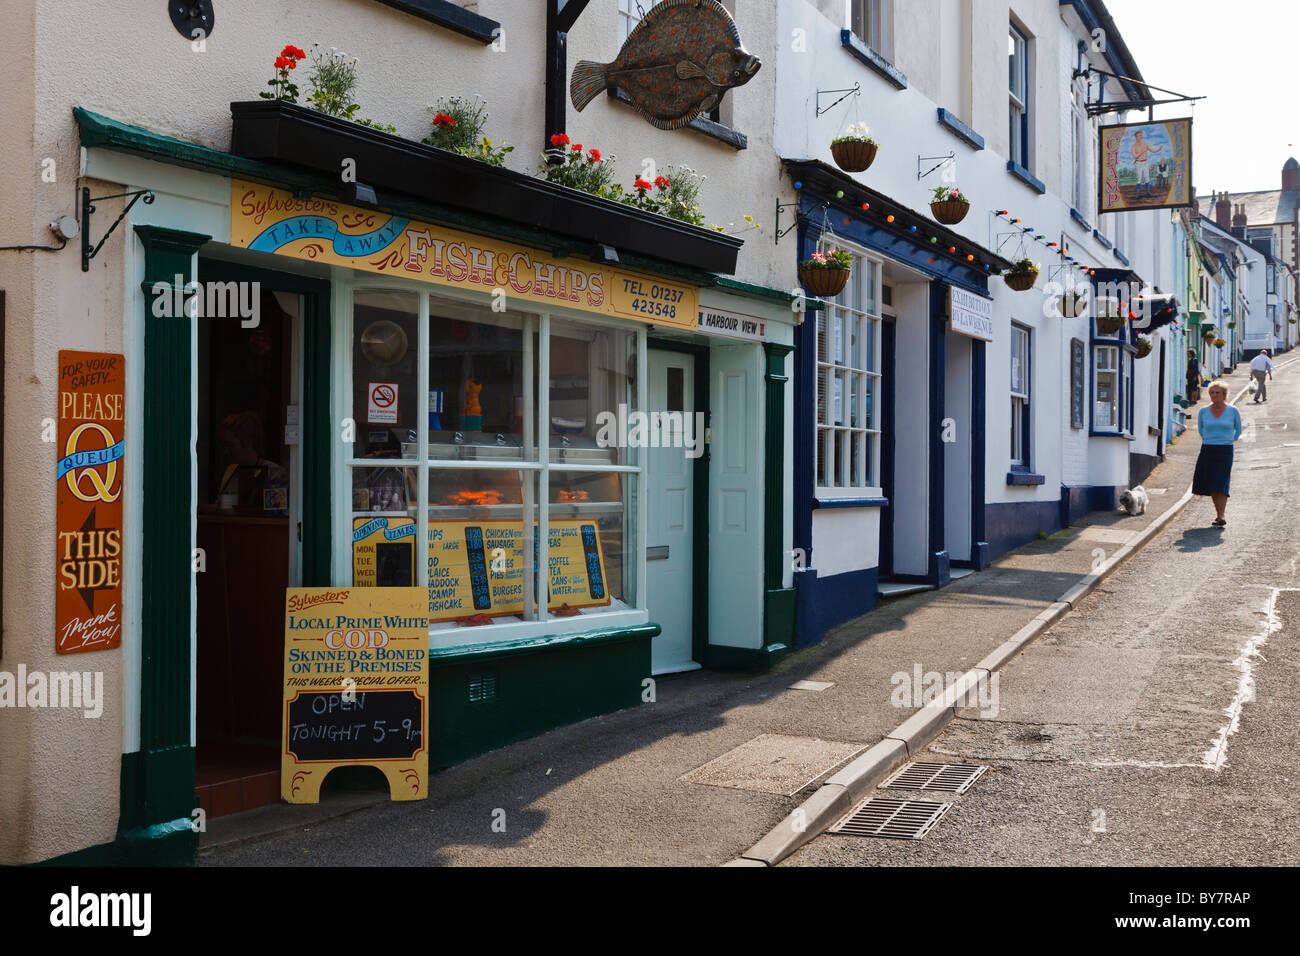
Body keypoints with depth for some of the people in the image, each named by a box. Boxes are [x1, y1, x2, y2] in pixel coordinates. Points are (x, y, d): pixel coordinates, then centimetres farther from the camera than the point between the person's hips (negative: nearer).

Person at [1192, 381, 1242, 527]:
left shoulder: (1233, 411, -1)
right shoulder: (1203, 412, 3)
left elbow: (1238, 430, 15)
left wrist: (1228, 441, 11)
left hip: (1225, 451, -3)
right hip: (1207, 450, 3)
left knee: (1221, 485, -12)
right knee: (1211, 486, 3)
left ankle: (1221, 517, -14)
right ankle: (1219, 515, 15)